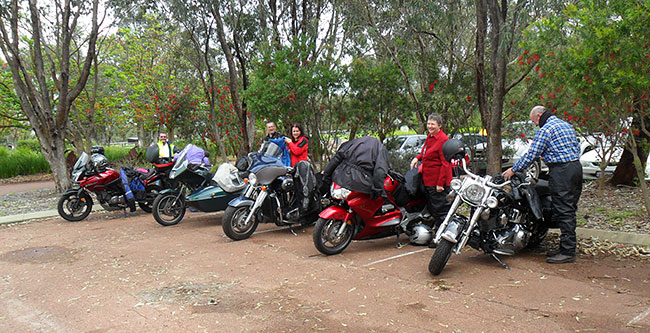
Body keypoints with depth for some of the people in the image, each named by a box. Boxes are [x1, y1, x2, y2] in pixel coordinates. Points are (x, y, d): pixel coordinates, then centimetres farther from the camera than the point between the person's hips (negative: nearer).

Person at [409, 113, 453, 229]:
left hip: (438, 182, -10)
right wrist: (417, 158, 10)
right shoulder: (430, 137, 12)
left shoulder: (443, 139, -16)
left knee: (439, 210, -4)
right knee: (431, 208, 18)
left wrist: (440, 183, -23)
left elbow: (445, 163, -20)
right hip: (428, 180, 10)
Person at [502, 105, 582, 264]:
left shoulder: (545, 129, -8)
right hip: (576, 167, 10)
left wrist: (514, 170, -1)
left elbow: (532, 154, -10)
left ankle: (568, 252, -5)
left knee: (564, 211, -7)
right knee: (569, 210, 11)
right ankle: (566, 247, 17)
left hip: (561, 172, -9)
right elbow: (577, 148, 23)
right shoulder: (567, 125, 19)